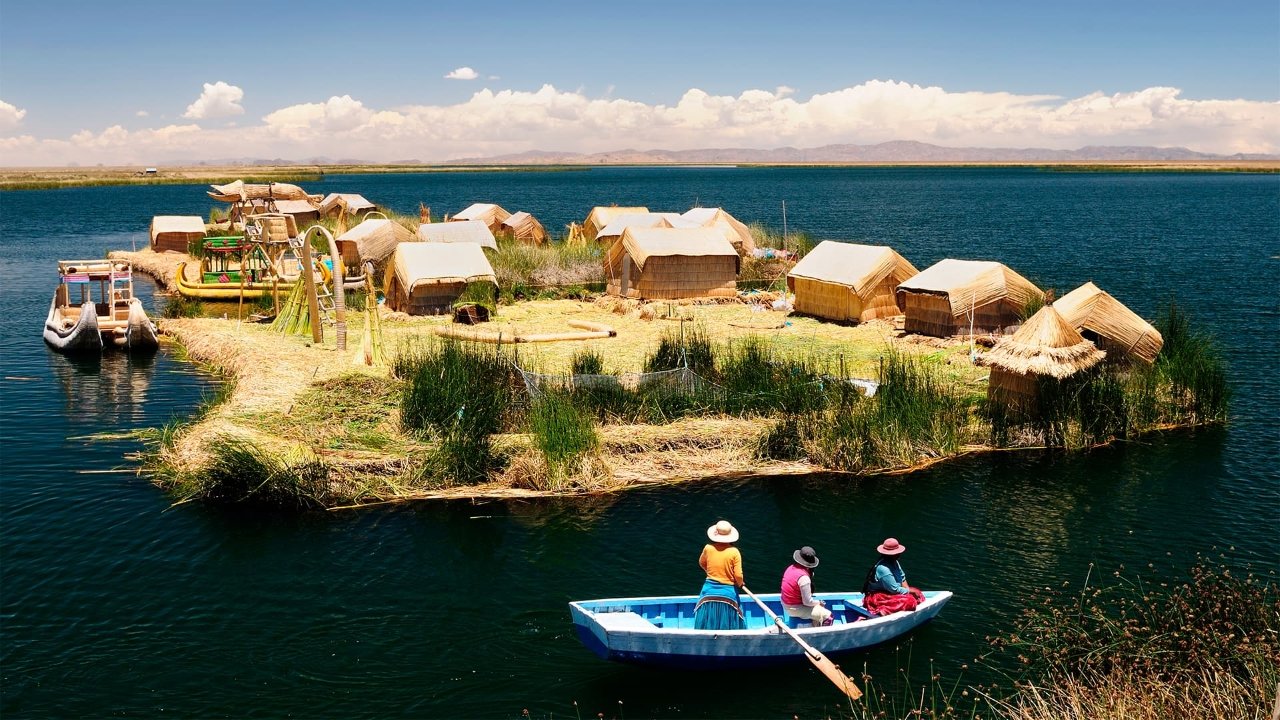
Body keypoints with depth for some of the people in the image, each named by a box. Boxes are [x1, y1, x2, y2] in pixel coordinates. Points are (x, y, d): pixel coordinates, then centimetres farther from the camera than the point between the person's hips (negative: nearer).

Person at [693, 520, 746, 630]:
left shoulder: (708, 548, -3)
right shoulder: (734, 552, -10)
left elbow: (702, 563, 18)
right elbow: (738, 576, -11)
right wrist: (740, 584, 11)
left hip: (709, 592, 2)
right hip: (728, 594, -2)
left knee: (707, 627, 9)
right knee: (729, 628, 8)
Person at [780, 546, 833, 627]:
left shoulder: (791, 567, -2)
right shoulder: (804, 578, -28)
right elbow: (807, 602, -24)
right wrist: (819, 602, -6)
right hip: (795, 609, -9)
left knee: (819, 607, 26)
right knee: (828, 616, -8)